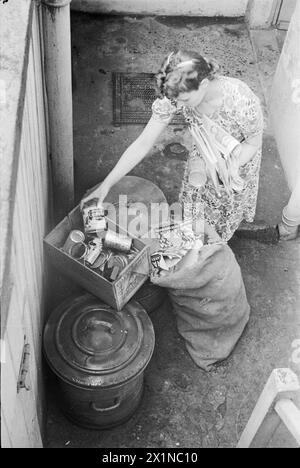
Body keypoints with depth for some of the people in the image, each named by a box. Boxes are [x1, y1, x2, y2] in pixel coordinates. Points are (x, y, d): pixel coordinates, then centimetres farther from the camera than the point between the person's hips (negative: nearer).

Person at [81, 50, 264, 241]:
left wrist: (224, 171, -35)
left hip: (239, 157, -2)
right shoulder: (175, 96, -34)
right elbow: (143, 144, -28)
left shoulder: (242, 101, -44)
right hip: (204, 154, 3)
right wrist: (106, 184, -30)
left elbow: (253, 143, -22)